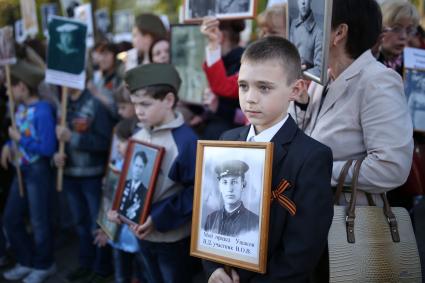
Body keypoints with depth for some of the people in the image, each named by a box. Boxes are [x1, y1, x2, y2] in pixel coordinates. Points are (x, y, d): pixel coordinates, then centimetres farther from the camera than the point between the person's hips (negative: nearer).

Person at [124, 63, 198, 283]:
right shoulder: (138, 136, 1)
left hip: (172, 238, -7)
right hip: (143, 233, 7)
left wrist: (159, 218, -23)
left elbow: (196, 191, -22)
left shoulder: (185, 140, -21)